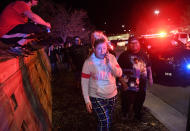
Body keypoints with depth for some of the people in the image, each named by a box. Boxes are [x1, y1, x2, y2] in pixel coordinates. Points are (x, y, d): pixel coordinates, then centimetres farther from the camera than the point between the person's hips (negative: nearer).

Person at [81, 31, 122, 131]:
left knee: (107, 121, 19)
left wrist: (110, 64, -21)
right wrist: (87, 100, -14)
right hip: (96, 98, -4)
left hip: (112, 95, 4)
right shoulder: (89, 62, -15)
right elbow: (84, 82, -12)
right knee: (105, 121, -12)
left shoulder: (111, 57, -4)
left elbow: (119, 74, -6)